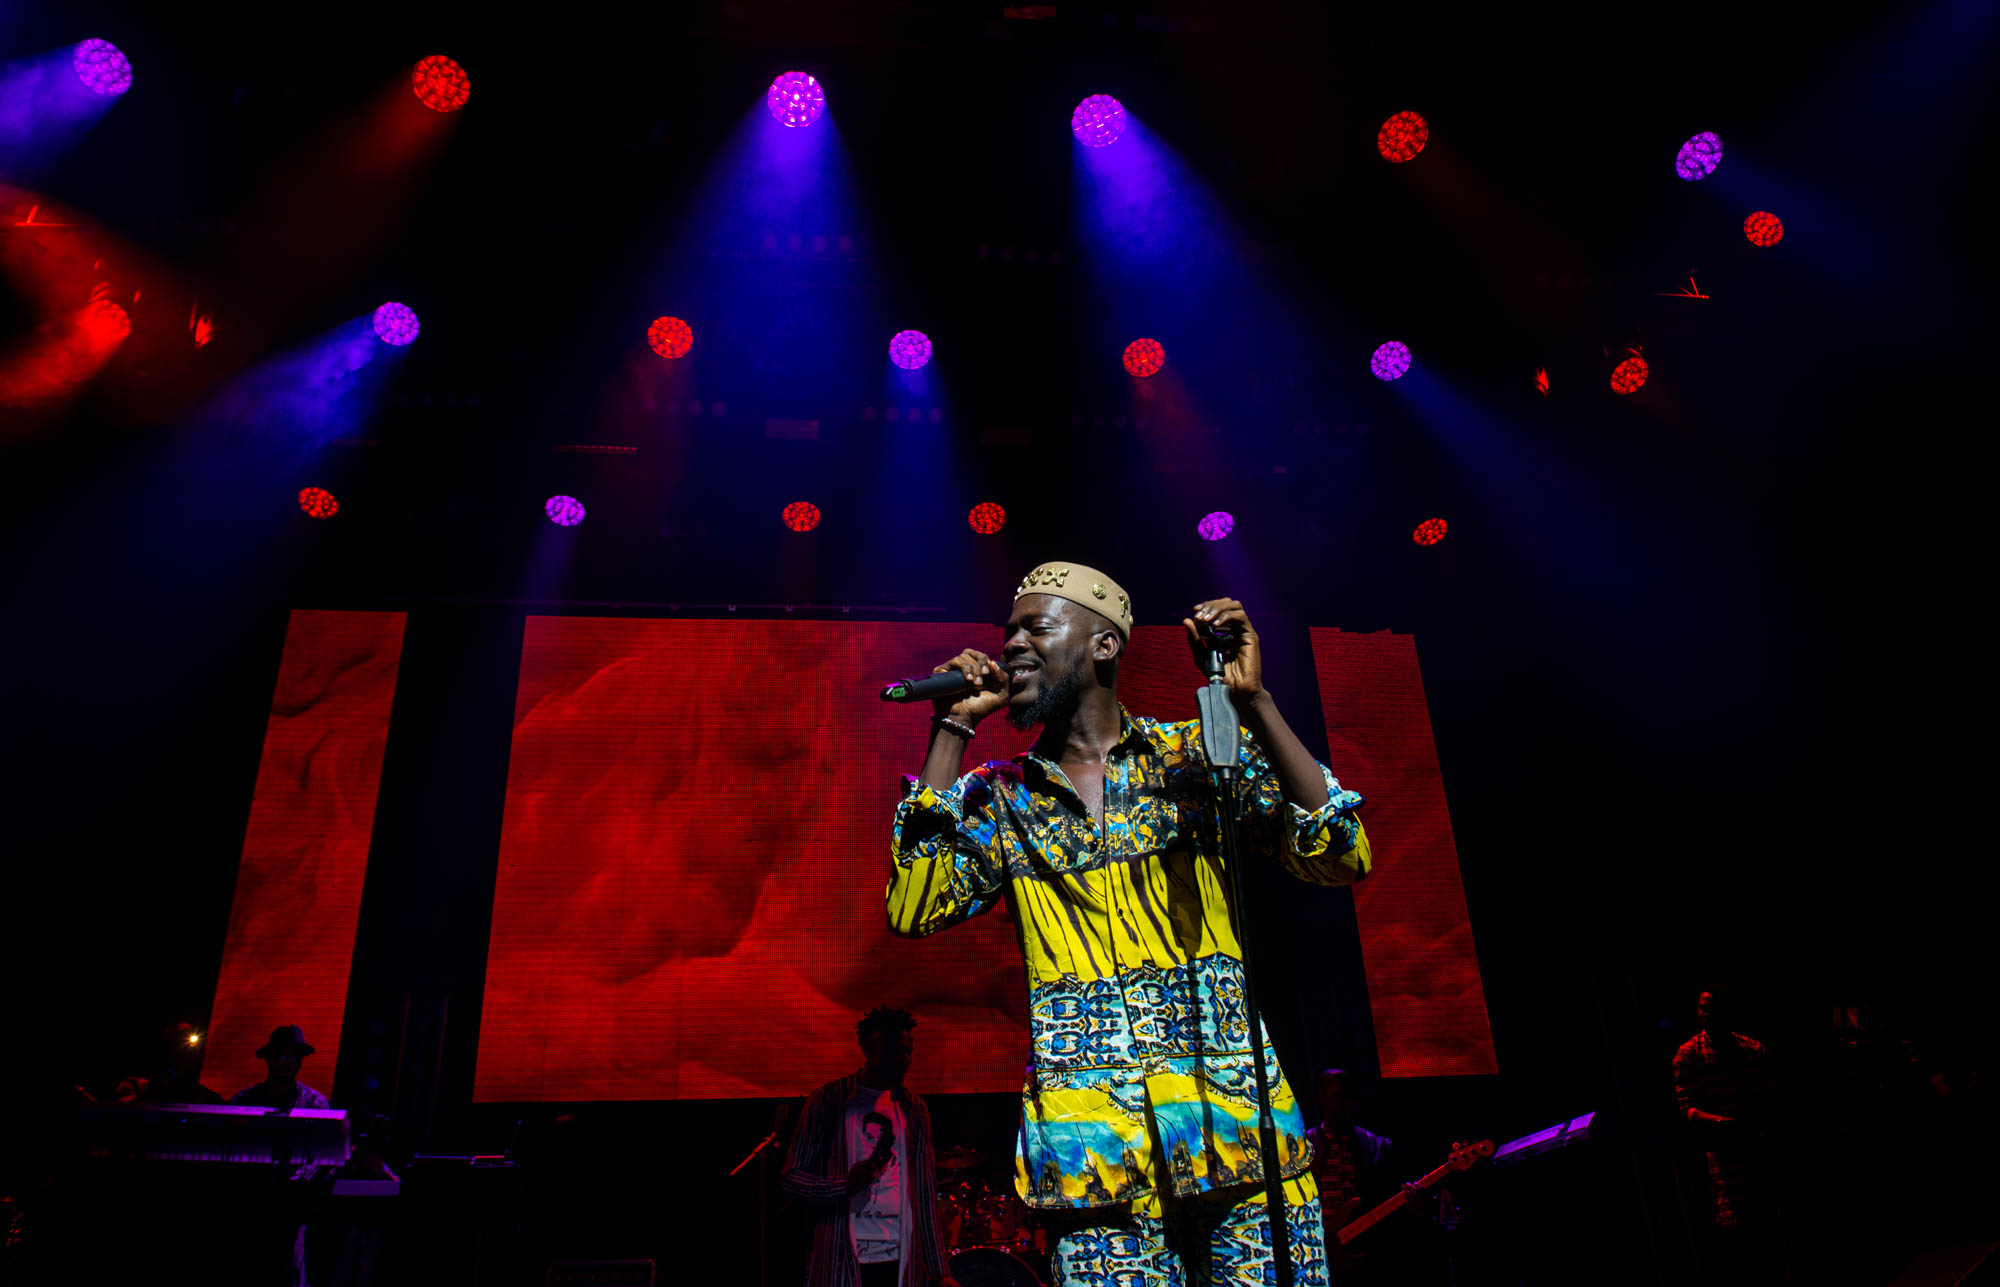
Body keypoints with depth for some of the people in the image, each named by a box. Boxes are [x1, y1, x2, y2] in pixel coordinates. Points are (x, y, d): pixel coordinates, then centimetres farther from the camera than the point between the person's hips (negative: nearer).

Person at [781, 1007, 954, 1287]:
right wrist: (845, 1185, -22)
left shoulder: (913, 1110, 7)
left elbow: (925, 1192, 9)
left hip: (901, 1261, 3)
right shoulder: (829, 1101, -4)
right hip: (840, 1262, -3)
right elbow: (790, 1177, -5)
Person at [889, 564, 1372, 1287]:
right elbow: (914, 909, -5)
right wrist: (952, 730, -4)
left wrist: (1254, 703, -14)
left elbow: (1340, 860, -5)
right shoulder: (999, 797, 10)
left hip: (1235, 1126, 0)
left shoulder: (1200, 753, 5)